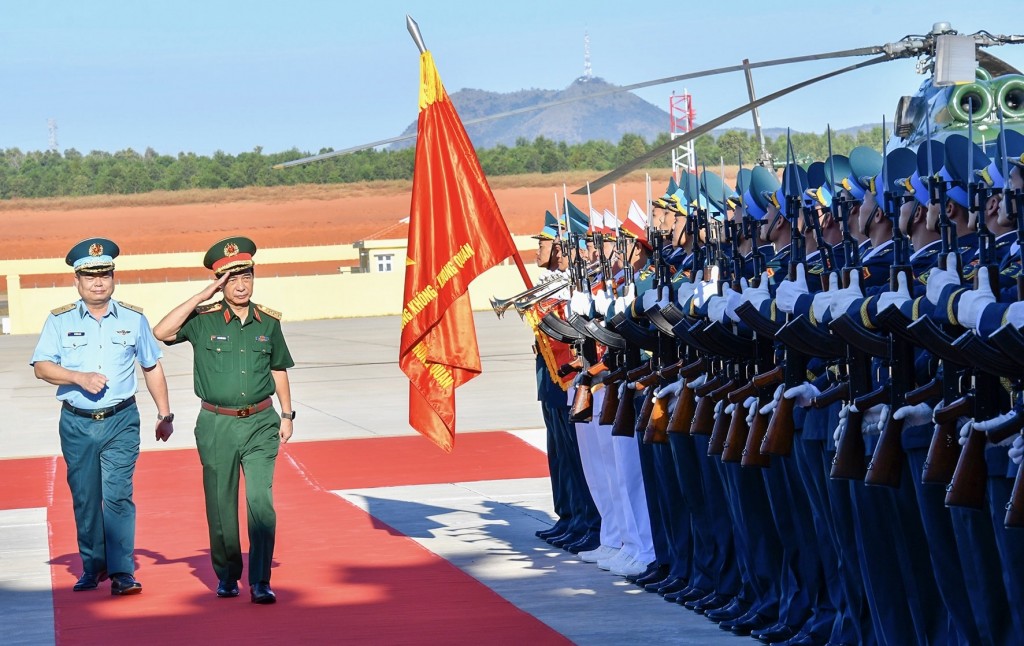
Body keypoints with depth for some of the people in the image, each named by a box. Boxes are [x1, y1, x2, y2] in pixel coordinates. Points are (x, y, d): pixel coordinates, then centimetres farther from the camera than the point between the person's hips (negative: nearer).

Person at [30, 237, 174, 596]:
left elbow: (152, 368, 15)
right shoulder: (60, 320, 3)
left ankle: (122, 573, -10)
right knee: (84, 499, 7)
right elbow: (41, 367, -4)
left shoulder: (133, 319, 6)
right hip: (77, 423, 1)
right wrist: (79, 377, -19)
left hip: (121, 421, -1)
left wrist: (165, 414, 16)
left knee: (118, 496, -10)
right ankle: (93, 567, 22)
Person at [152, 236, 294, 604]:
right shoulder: (204, 320, -2)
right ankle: (227, 577, 23)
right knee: (221, 507, 7)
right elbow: (161, 333, -17)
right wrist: (203, 296, -15)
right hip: (217, 425, -1)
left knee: (261, 500, -11)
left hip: (260, 423, 1)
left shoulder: (268, 322, 6)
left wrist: (286, 415, 15)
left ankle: (260, 582, -8)